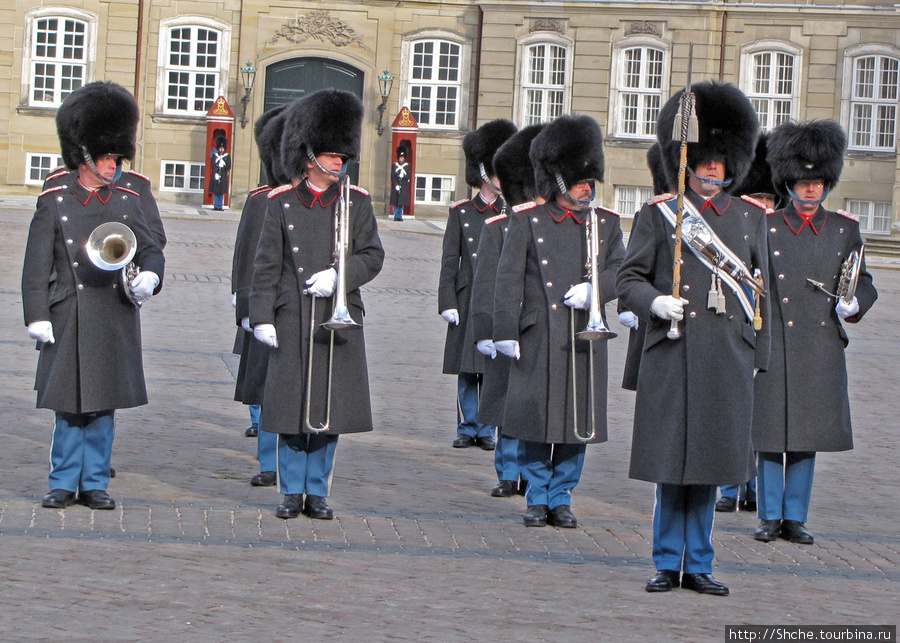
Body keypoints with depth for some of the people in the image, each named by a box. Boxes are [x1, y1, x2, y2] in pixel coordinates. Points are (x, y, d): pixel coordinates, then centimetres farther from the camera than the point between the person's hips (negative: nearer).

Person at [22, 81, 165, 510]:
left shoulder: (127, 201, 9)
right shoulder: (54, 202, 0)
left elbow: (150, 249, 11)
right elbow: (37, 266, -1)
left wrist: (149, 276, -12)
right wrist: (37, 316, -7)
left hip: (115, 318, 2)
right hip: (70, 317, -2)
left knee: (104, 406, 6)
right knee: (69, 406, 2)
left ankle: (95, 484, 13)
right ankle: (64, 484, 12)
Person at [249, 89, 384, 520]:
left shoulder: (356, 202, 6)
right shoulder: (282, 203, 2)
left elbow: (372, 255, 3)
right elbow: (266, 265, 2)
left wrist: (339, 275, -15)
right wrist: (261, 317, -4)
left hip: (340, 321, 1)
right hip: (292, 321, -1)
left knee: (330, 410, 3)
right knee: (291, 405, 1)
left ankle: (318, 492, 13)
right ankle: (293, 492, 12)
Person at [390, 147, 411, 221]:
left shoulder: (407, 166, 9)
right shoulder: (395, 165, 7)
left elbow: (408, 176, 3)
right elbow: (392, 176, 0)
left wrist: (403, 176, -15)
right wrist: (396, 185, -11)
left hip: (404, 186, 0)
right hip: (396, 186, 0)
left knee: (402, 203, -1)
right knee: (395, 203, -3)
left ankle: (400, 216, 5)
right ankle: (396, 216, 2)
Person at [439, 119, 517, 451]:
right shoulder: (461, 213, 3)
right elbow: (449, 262, 2)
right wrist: (448, 304, -5)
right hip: (468, 302, -1)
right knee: (467, 370, 3)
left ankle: (487, 430, 12)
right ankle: (467, 429, 14)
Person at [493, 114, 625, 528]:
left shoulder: (605, 222, 10)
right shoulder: (527, 221, 1)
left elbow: (620, 269, 8)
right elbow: (508, 279, -1)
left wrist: (594, 288, -13)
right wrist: (506, 332, -7)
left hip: (585, 337, 3)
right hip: (540, 337, -3)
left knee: (578, 422, 4)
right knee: (537, 419, 1)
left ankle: (561, 498, 16)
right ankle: (537, 499, 13)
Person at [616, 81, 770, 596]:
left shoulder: (751, 218, 11)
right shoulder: (659, 215, 3)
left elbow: (760, 293, 15)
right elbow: (628, 279, 4)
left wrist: (758, 356, 12)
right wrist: (654, 302, -17)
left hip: (728, 359, 2)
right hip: (673, 354, -2)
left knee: (710, 461, 6)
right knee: (672, 461, 0)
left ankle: (698, 565, 14)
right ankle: (669, 563, 10)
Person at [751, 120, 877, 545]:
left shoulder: (844, 229, 8)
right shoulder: (765, 229, -1)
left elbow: (864, 282, 16)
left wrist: (855, 304, -4)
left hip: (822, 349, 2)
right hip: (774, 347, -2)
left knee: (808, 436, 6)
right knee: (771, 435, 1)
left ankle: (796, 518, 15)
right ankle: (770, 517, 12)